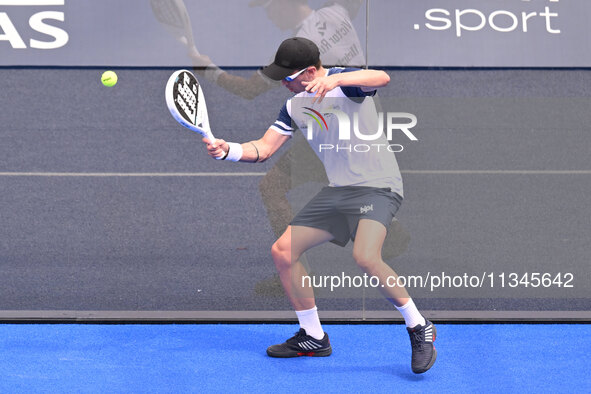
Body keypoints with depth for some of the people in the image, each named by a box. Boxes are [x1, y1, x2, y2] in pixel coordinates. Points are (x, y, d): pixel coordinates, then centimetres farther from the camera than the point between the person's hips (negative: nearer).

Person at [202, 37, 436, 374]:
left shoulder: (344, 82, -11)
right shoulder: (294, 107, 12)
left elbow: (382, 78, -31)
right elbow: (263, 149, 11)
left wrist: (335, 80, -45)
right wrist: (227, 150, -8)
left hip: (377, 185, -8)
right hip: (337, 191, 8)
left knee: (365, 257, -31)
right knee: (283, 251, 4)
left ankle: (419, 328, -11)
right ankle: (314, 337, 19)